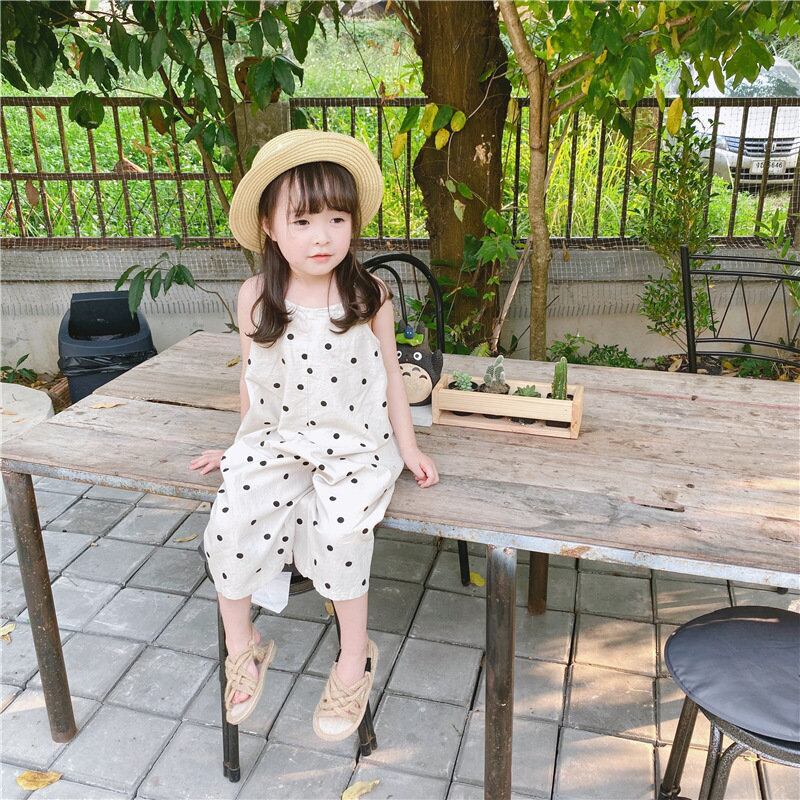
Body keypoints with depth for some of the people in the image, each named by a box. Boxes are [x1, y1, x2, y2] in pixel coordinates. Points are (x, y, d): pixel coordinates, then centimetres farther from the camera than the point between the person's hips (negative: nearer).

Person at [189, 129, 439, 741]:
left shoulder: (370, 297, -6)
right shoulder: (256, 297, -2)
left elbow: (389, 375, 4)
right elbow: (252, 378, 11)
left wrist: (408, 448, 4)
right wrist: (242, 445, 16)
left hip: (352, 445, -2)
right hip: (273, 443, 2)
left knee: (340, 535, -22)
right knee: (230, 525, -16)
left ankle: (355, 655, 6)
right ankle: (242, 645, 12)